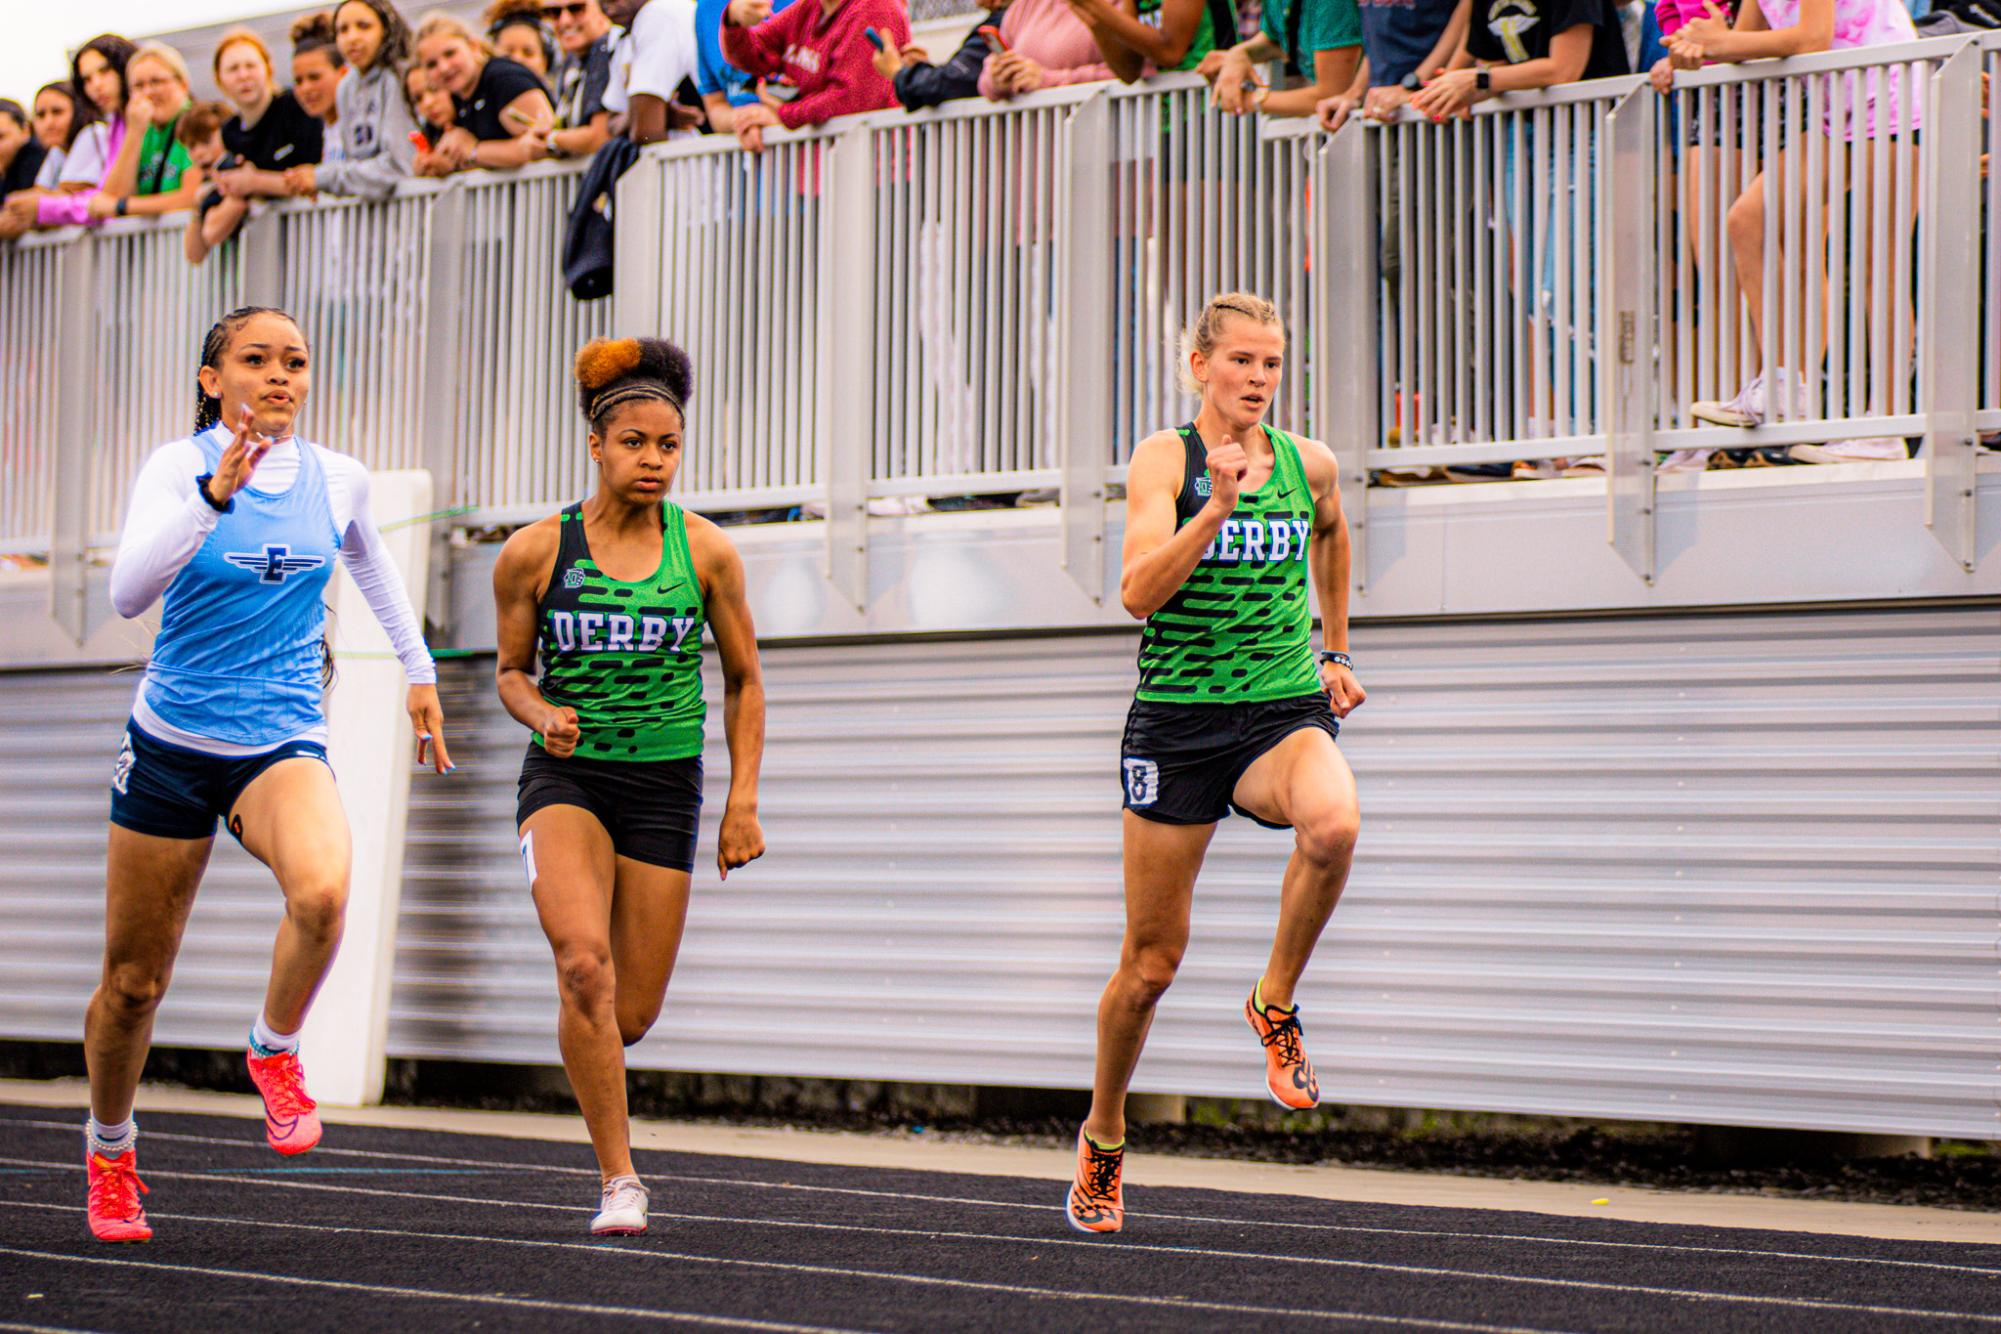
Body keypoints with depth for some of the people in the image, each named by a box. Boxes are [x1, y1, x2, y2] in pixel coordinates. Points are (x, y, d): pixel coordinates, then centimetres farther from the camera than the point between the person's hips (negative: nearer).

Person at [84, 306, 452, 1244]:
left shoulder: (338, 479, 1)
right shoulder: (178, 466, -10)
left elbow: (369, 562, 24)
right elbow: (128, 593, -27)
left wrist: (418, 669, 27)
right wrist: (215, 492, -38)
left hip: (283, 743, 1)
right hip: (172, 744, -1)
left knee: (322, 892, -33)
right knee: (133, 983, 8)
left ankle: (275, 1049, -5)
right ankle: (109, 1145, 36)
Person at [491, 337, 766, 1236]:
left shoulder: (705, 552, 0)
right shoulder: (535, 553, -2)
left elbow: (743, 682, 9)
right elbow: (510, 669, 10)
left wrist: (743, 802, 2)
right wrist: (542, 714, -12)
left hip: (665, 785, 2)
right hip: (565, 779, -2)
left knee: (634, 1013, 2)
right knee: (584, 965, -25)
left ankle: (586, 1052, 41)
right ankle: (618, 1179, -16)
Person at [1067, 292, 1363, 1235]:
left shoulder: (1310, 464, 6)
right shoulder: (1165, 459, -5)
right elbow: (1138, 594, -19)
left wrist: (1335, 653, 26)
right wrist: (1220, 504, -28)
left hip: (1285, 713, 2)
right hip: (1178, 722, -2)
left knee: (1333, 824, -34)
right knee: (1151, 959, 5)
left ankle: (1275, 1002, -9)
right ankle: (1103, 1138, 29)